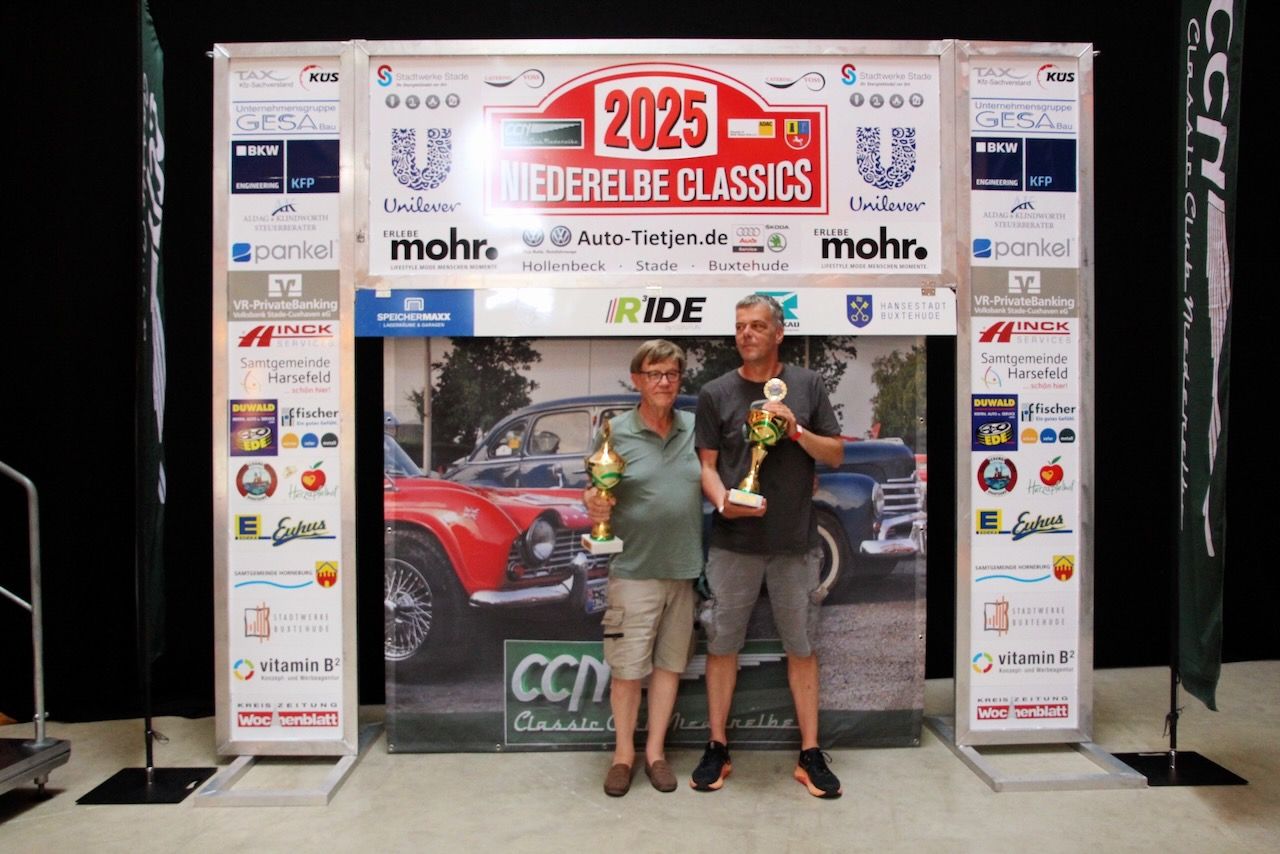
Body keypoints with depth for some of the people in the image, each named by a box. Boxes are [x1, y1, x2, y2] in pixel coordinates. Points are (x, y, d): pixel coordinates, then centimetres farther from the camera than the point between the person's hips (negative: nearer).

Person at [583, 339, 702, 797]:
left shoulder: (694, 428, 4)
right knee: (627, 668, 3)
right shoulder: (616, 432, -3)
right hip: (634, 570, -3)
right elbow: (599, 496, 0)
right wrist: (594, 505, -21)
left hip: (684, 569, 3)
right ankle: (623, 752, 22)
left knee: (669, 663, 12)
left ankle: (655, 750, 28)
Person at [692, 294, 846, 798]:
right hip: (733, 542, 0)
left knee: (802, 648, 9)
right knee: (722, 645, 6)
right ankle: (717, 749, 21)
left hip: (795, 542, 1)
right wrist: (722, 501, -17)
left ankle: (810, 755, 21)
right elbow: (707, 464, 2)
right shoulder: (716, 393, 3)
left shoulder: (806, 386, 5)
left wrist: (797, 430, -11)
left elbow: (836, 455, 6)